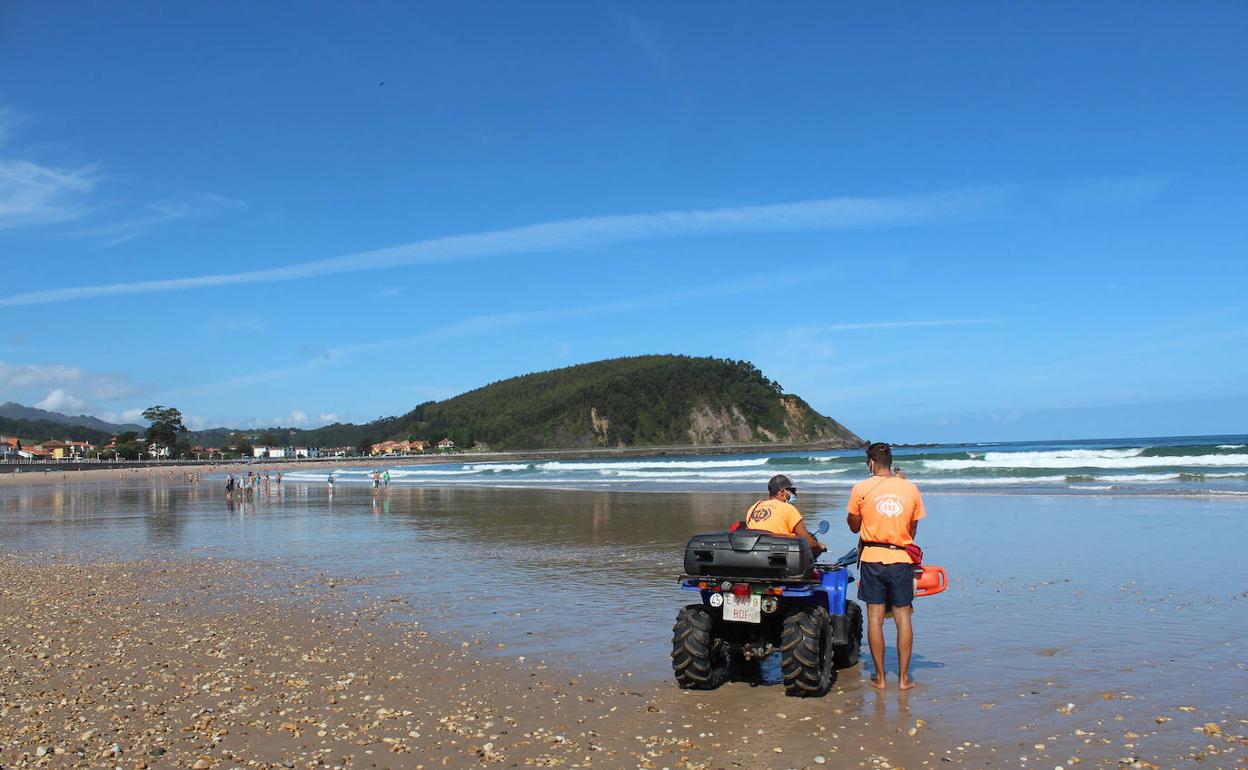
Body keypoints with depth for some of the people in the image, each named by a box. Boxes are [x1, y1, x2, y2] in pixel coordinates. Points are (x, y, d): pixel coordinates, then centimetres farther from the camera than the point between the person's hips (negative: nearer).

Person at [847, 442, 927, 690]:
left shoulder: (861, 489, -5)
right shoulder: (910, 489, 1)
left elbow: (853, 526, 5)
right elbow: (912, 530, 9)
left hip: (872, 558, -1)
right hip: (902, 558, 1)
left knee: (875, 616, 5)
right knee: (903, 616, 7)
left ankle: (880, 676, 9)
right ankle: (904, 677, 9)